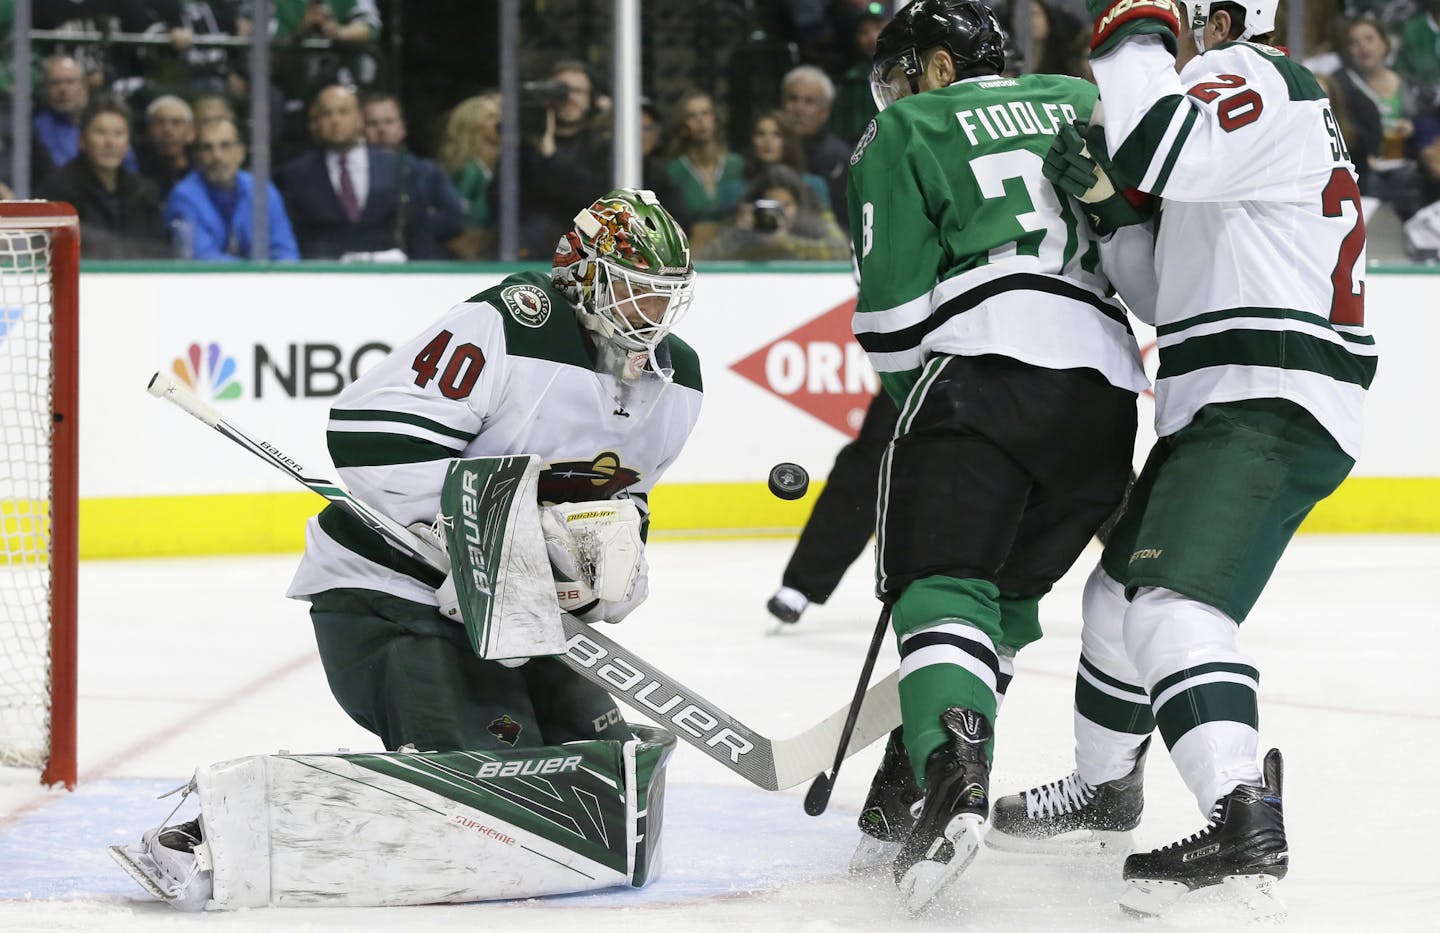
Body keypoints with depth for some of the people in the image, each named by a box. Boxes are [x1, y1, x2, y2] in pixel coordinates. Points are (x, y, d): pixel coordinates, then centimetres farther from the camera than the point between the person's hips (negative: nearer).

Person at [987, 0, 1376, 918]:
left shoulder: (1261, 83, -8)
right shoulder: (1228, 110, 24)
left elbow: (1161, 148, -29)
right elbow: (1164, 291, 21)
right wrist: (1107, 200, 6)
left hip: (1270, 410, -11)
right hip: (1227, 405, 11)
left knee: (1174, 601, -27)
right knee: (1122, 587, 26)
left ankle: (1245, 821, -42)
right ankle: (1106, 783, 45)